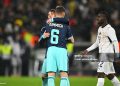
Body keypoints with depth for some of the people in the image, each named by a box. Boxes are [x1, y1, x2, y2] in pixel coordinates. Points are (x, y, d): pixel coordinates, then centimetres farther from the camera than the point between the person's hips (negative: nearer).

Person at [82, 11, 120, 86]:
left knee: (101, 74, -12)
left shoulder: (109, 29, -11)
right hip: (102, 54, 9)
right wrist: (87, 50, 20)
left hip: (107, 54, -9)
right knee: (110, 76, 12)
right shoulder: (100, 29, 16)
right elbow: (97, 43, 25)